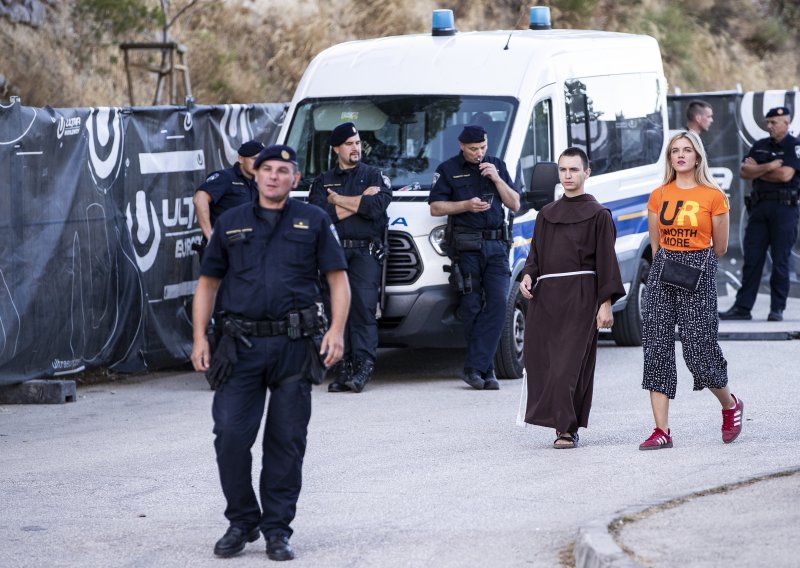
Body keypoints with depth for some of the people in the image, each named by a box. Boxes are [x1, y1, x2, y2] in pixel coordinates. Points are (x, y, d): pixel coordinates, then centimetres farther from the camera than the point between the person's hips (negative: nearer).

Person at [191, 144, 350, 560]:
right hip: (241, 343, 1)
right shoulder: (230, 224, 12)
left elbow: (338, 278, 5)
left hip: (293, 344, -1)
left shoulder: (313, 222, 8)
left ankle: (277, 529, 12)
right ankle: (241, 522, 11)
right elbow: (208, 282, 14)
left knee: (286, 441, 3)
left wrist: (336, 330, -9)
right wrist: (199, 338, 4)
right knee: (230, 436, -6)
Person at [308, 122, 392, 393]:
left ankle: (363, 367, -16)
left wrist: (338, 200, -1)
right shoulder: (322, 182, 17)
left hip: (365, 252, -2)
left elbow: (376, 206, -7)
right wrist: (358, 201, -2)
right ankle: (342, 371, -3)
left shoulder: (374, 176, 13)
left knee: (364, 308, -13)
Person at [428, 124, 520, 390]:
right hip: (467, 247, -2)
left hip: (496, 246, 2)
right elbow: (436, 207, 1)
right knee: (472, 307, -3)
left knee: (497, 302, -12)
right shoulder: (448, 170, 6)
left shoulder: (497, 166, 15)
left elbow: (515, 204, 12)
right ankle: (486, 369, 5)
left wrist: (497, 179, -2)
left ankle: (474, 367, -13)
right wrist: (466, 205, -11)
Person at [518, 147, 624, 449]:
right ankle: (563, 423, 12)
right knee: (541, 361, 1)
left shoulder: (598, 215, 1)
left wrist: (606, 302, -9)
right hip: (545, 296, 5)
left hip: (579, 296, -5)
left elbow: (606, 260, -2)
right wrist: (528, 275, -2)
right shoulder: (547, 214, 16)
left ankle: (567, 428, -6)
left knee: (570, 364, -10)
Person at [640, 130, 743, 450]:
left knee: (699, 350, -5)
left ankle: (731, 405, 25)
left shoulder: (714, 197, -3)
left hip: (699, 272, -4)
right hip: (663, 271, 4)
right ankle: (662, 431, -3)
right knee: (657, 348, -4)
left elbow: (719, 248, 6)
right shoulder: (658, 196, 6)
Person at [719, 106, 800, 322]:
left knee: (781, 261, -3)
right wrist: (769, 167, -10)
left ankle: (777, 309, 2)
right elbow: (744, 171, 6)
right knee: (751, 258, 2)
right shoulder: (760, 146, 16)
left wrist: (757, 170, -1)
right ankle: (742, 307, 3)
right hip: (759, 206, 5)